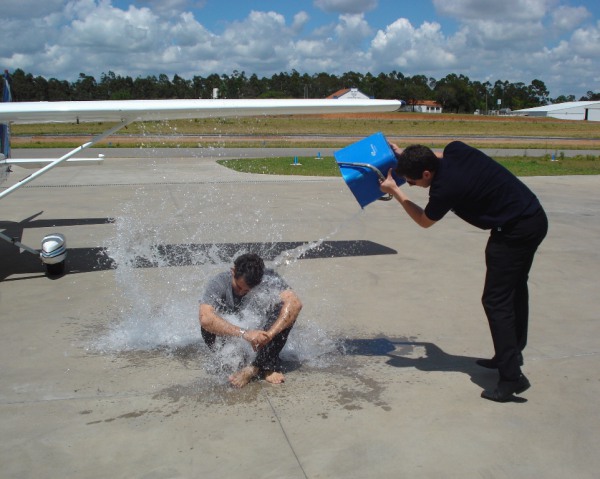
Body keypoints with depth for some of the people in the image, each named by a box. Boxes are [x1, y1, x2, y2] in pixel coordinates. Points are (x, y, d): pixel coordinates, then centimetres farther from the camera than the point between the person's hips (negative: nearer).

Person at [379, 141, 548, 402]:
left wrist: (394, 191, 2)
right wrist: (405, 155, 18)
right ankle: (511, 354, 37)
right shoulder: (454, 150, -4)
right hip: (534, 217, 10)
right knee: (514, 289, 21)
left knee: (496, 301, -5)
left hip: (514, 232, -10)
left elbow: (424, 221, -1)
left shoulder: (445, 188, -24)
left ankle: (512, 377, -3)